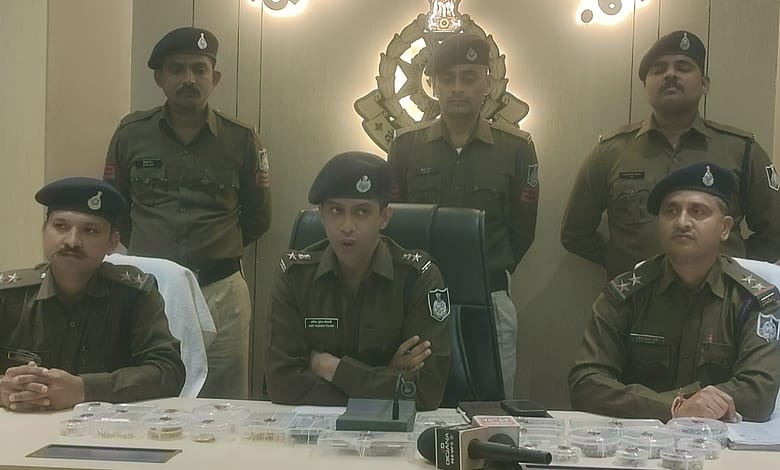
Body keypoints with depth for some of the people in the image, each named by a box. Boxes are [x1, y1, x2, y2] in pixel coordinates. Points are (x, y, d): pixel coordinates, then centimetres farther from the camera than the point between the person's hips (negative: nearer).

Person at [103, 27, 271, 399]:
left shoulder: (241, 140, 2)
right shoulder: (131, 134, 4)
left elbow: (258, 217, 11)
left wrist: (217, 252, 9)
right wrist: (147, 255, 12)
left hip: (220, 291, -1)